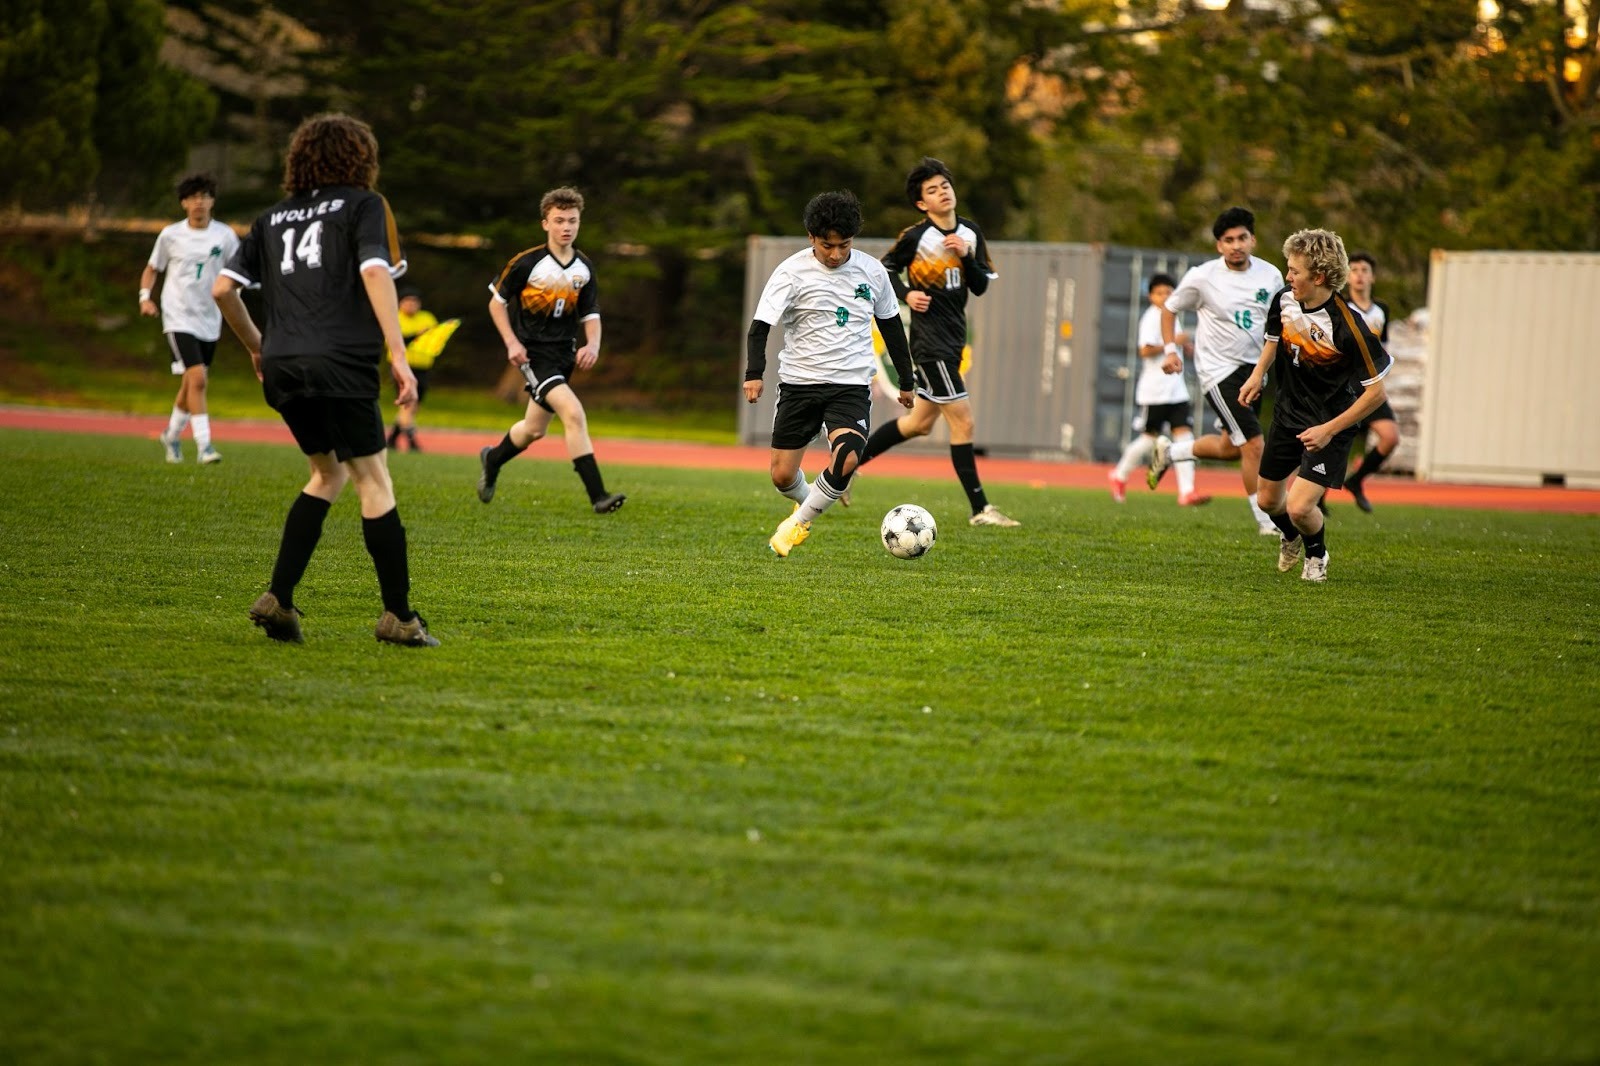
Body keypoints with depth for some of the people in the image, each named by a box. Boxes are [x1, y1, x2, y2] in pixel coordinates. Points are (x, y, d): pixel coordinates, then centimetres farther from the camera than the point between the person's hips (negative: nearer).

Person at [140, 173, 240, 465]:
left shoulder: (224, 235, 0)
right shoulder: (170, 235, -2)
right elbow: (152, 269, 10)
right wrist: (145, 297, -6)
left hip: (209, 321, 3)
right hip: (178, 318, -3)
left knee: (191, 386, 15)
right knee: (197, 378, -19)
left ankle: (172, 435, 38)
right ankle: (204, 446, -21)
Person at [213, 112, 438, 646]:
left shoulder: (273, 217, 20)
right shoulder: (363, 205, 5)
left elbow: (223, 289, 15)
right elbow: (375, 272, -10)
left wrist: (256, 345, 29)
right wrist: (399, 356, -13)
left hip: (281, 367, 6)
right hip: (339, 363, -6)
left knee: (328, 472, 20)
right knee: (373, 479, 0)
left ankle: (278, 598, 10)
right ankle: (398, 616, -2)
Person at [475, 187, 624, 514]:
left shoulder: (584, 269, 3)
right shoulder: (527, 263, -11)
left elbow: (591, 314, 12)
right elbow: (497, 301, 0)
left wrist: (593, 345, -8)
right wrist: (512, 342, -10)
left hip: (564, 354, 6)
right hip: (534, 352, -6)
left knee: (534, 429, 16)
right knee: (574, 413, -24)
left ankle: (492, 459, 48)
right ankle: (597, 495, -27)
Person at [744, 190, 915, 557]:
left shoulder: (872, 271, 2)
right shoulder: (793, 272, -8)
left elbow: (891, 325, 16)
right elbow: (761, 324, -13)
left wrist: (906, 380, 20)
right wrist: (754, 373, -29)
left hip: (852, 385, 0)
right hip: (799, 382, 0)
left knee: (846, 461, -24)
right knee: (783, 476, 2)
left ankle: (799, 521, -1)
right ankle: (808, 501, 39)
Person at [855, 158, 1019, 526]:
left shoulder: (970, 233, 6)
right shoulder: (915, 237, -11)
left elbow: (981, 286, 5)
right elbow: (886, 268, 4)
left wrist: (966, 256, -12)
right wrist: (906, 294, -12)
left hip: (952, 338, 8)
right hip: (930, 339, -8)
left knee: (920, 422, 17)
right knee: (963, 421, -10)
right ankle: (980, 509, -6)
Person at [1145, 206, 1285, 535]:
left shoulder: (1269, 274, -1)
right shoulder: (1202, 277, -12)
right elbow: (1169, 308, 4)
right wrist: (1170, 350, -7)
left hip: (1254, 368, 6)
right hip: (1219, 371, -6)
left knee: (1230, 448, 16)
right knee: (1254, 446, -13)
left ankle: (1168, 452, 40)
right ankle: (1265, 522, -1)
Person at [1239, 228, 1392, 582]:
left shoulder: (1347, 326, -29)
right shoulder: (1284, 300, -9)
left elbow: (1376, 392, -22)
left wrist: (1329, 430, -22)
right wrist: (1258, 374, 3)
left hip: (1330, 426, -6)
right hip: (1288, 413, 6)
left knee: (1299, 508, -17)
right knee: (1268, 500, 18)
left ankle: (1317, 554, 18)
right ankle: (1290, 539, 53)